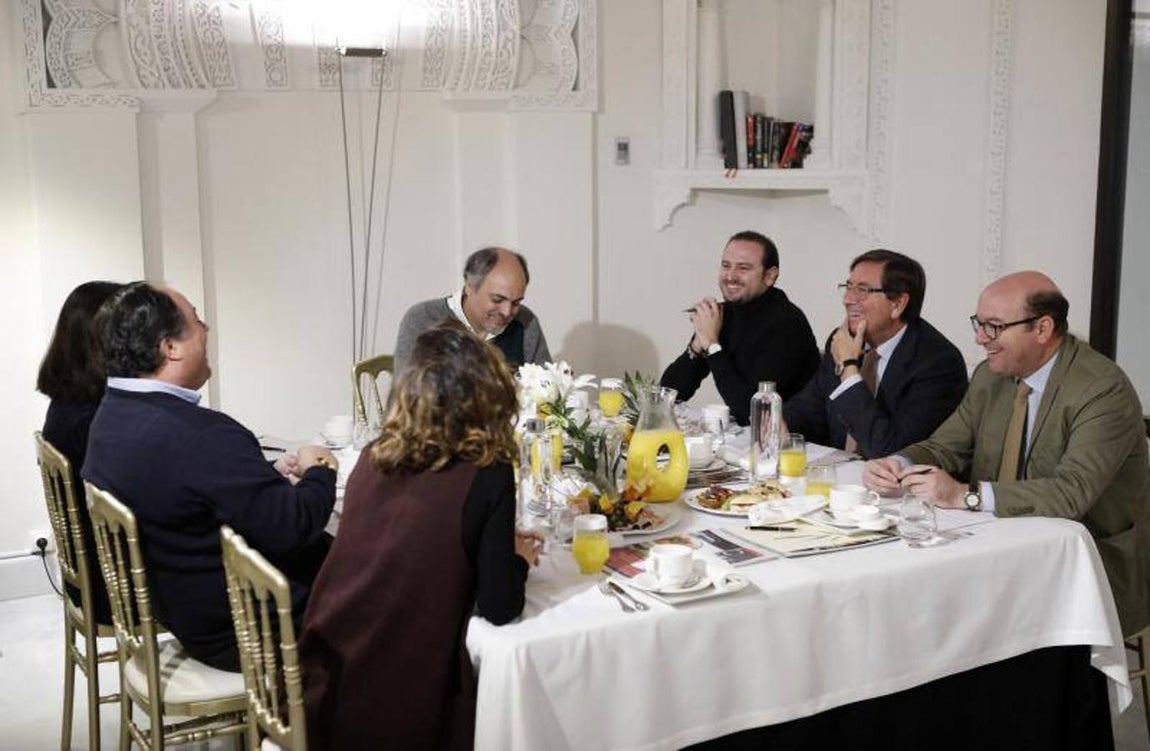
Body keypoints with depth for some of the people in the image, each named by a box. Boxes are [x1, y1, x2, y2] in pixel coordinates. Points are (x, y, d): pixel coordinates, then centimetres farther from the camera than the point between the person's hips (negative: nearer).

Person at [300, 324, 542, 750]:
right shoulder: (488, 475, -11)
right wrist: (518, 558, 10)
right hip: (402, 707, -5)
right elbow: (499, 607, -9)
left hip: (326, 684, 5)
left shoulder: (372, 459, 4)